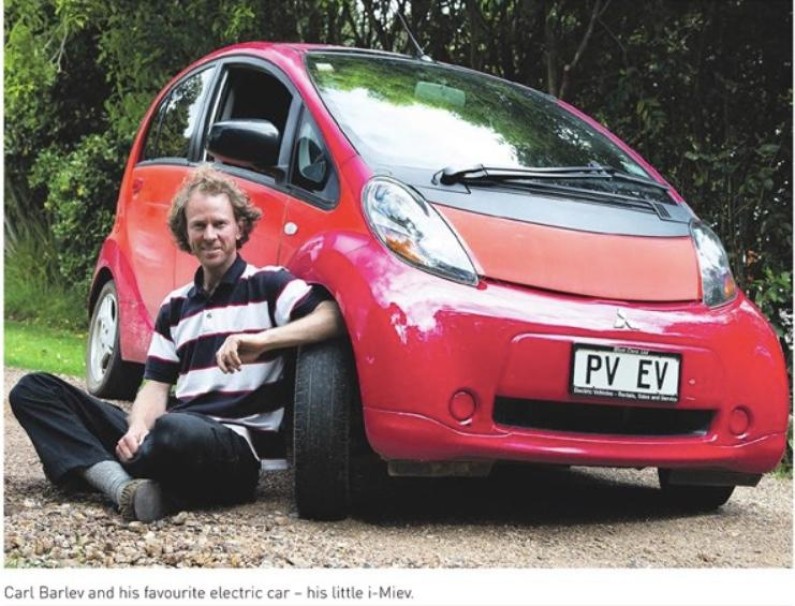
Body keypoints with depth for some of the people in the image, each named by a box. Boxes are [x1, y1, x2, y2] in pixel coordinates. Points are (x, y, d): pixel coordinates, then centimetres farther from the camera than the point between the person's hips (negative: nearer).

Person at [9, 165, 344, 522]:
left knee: (175, 431, -45)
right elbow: (156, 386, 17)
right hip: (172, 434, 7)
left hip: (237, 446, -7)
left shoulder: (268, 285, 5)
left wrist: (264, 339, -26)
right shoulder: (175, 307, 22)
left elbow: (333, 316, -13)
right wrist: (138, 428, -6)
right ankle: (124, 487, -28)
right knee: (33, 390, -7)